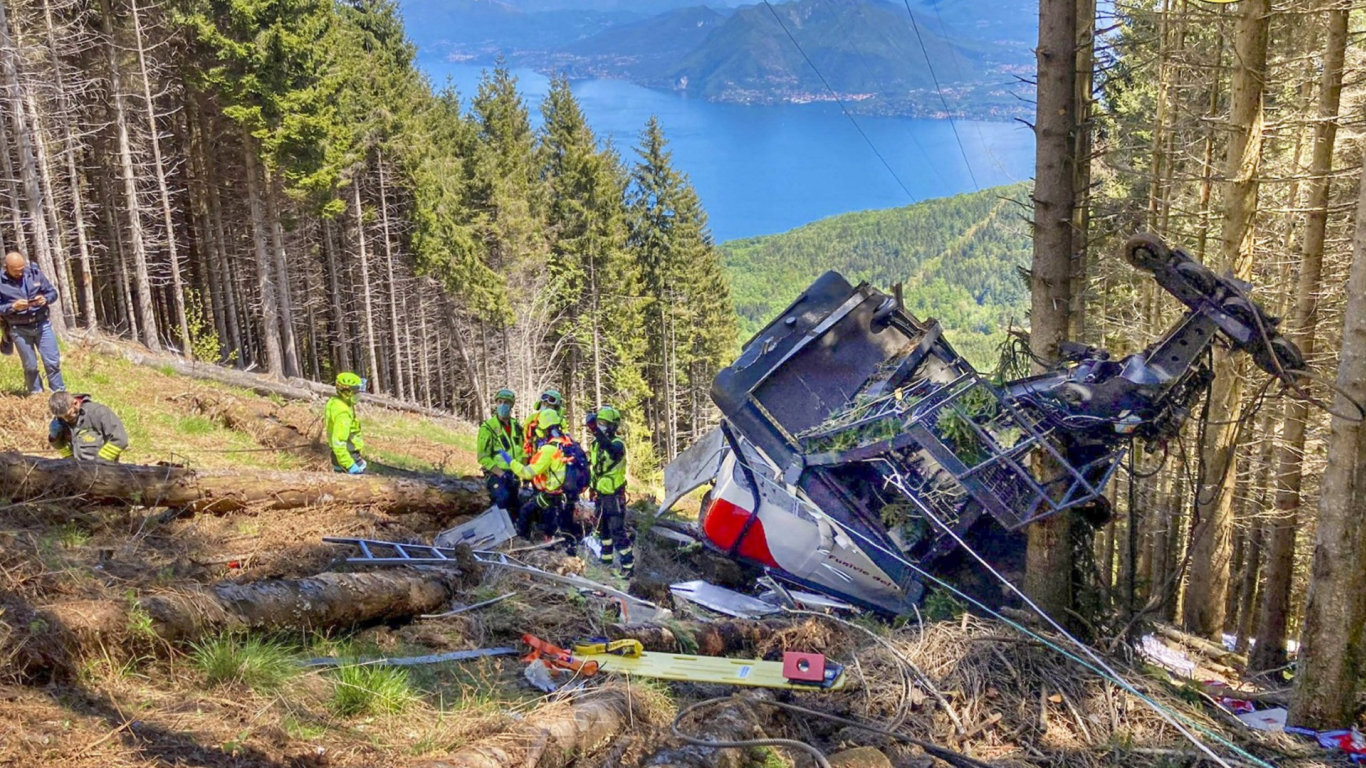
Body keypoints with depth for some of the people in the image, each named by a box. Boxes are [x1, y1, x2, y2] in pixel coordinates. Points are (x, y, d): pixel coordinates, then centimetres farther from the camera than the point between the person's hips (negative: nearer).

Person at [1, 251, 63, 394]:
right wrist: (13, 307, -23)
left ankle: (59, 393, 14)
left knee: (53, 361, 3)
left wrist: (45, 299, -16)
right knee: (30, 366, 8)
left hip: (42, 324, 2)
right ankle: (36, 395, 23)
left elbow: (53, 292, 5)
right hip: (19, 329, -1)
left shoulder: (35, 272, -3)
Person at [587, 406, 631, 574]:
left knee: (617, 532, -10)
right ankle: (606, 559, 37)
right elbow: (588, 462, 21)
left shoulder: (618, 443, -19)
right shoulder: (596, 443, 5)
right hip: (600, 494, 8)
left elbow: (611, 448, -45)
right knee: (603, 529, 21)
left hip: (614, 495, -8)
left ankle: (628, 565, -5)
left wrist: (594, 429, -56)